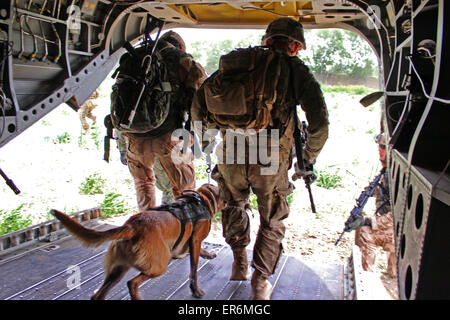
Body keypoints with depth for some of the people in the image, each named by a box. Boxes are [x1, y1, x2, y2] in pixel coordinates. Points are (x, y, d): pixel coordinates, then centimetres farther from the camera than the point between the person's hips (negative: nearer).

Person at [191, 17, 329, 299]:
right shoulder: (296, 69, 6)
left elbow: (200, 100, 13)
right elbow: (319, 122, -1)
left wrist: (204, 135, 28)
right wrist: (308, 160, 14)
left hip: (230, 157, 3)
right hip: (270, 160, -3)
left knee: (235, 206, 33)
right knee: (272, 222, 22)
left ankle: (239, 263, 40)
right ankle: (260, 283, 24)